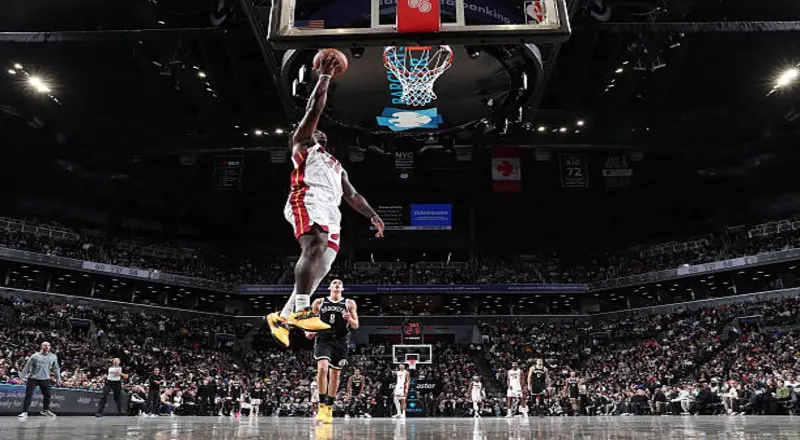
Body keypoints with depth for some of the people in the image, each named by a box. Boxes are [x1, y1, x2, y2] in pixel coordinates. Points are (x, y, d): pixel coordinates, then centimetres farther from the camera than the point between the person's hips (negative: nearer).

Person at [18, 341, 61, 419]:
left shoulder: (53, 357, 4)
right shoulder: (35, 356, -3)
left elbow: (56, 368, 13)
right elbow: (27, 367, 2)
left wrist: (58, 378, 13)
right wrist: (22, 377, 1)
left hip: (45, 379, 3)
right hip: (33, 378, -2)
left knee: (47, 395, 5)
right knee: (28, 395, -4)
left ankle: (45, 410, 23)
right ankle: (24, 412, 4)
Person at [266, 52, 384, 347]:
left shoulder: (336, 165, 38)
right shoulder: (302, 143, 21)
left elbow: (352, 195, 31)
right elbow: (315, 108, 12)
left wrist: (372, 215, 17)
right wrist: (325, 76, 16)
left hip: (331, 211, 7)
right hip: (308, 201, -7)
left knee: (320, 269, -4)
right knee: (315, 247, -32)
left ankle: (281, 317, 5)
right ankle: (301, 311, -41)